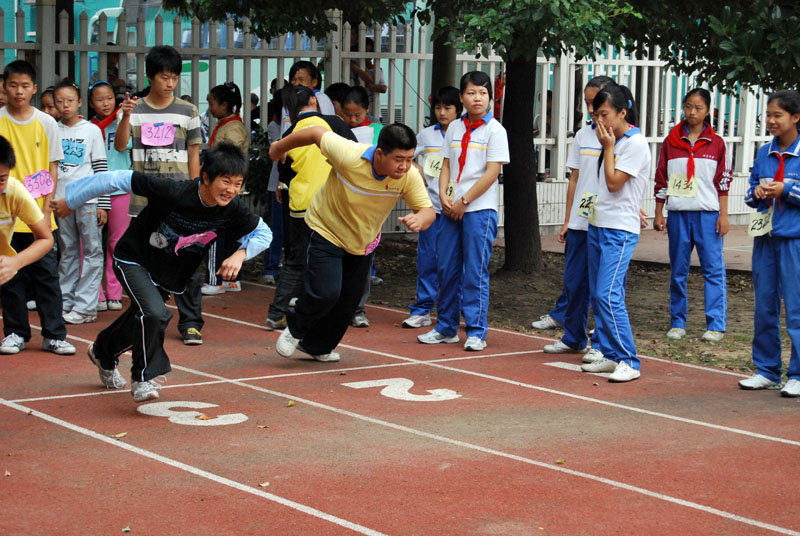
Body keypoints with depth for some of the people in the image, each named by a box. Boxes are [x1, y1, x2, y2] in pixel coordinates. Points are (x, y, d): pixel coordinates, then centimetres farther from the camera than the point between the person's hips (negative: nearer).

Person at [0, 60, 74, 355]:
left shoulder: (46, 123, 4)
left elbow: (52, 170, 6)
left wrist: (46, 209, -3)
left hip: (39, 213, 0)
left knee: (47, 273, -1)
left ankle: (53, 334, 4)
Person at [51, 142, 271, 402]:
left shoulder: (232, 210, -21)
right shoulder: (172, 191, -34)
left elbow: (263, 233, -5)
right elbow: (119, 179, -26)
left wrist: (240, 254, -26)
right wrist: (70, 202, -17)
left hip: (169, 274, 6)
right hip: (134, 260, -6)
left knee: (140, 322, 22)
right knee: (155, 314, -28)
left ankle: (103, 353, 54)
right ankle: (143, 379, -8)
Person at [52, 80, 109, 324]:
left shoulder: (92, 130, 1)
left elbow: (101, 168, 0)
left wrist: (103, 204, -4)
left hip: (87, 198, -3)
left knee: (92, 250, -5)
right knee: (68, 252, 9)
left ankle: (85, 306, -4)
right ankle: (65, 302, 14)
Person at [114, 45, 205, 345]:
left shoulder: (187, 112, 5)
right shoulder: (135, 110, 5)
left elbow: (193, 155, 9)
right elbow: (120, 146, -7)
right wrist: (126, 116, -23)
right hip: (144, 198, 1)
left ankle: (190, 322, -1)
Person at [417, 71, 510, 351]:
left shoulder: (494, 130, -4)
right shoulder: (454, 128, 12)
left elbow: (491, 172, -10)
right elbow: (446, 165, 14)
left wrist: (463, 201, -11)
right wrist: (444, 195, -3)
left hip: (480, 209, -5)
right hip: (452, 209, 5)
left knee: (475, 271, -5)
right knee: (447, 268, 8)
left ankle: (476, 331, 2)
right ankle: (446, 328, 18)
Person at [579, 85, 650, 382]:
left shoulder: (636, 144, -11)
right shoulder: (612, 141, 15)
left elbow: (613, 182, -14)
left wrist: (608, 148, -9)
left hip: (620, 229, -9)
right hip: (598, 224, 9)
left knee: (608, 294, -16)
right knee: (597, 294, 9)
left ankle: (628, 362, -13)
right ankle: (607, 354, 15)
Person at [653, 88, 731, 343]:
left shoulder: (716, 143, 4)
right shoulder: (671, 141, 7)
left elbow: (723, 181, 4)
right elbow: (661, 180, 10)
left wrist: (723, 215, -2)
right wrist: (658, 214, 7)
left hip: (708, 214, -2)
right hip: (678, 214, 2)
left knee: (713, 268, -4)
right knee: (678, 271, 6)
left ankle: (715, 325, -1)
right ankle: (677, 323, 14)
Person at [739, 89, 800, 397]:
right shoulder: (765, 153, 10)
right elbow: (751, 195, 17)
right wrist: (757, 193, -3)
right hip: (765, 236, 6)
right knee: (764, 306, 10)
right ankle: (766, 371, 20)